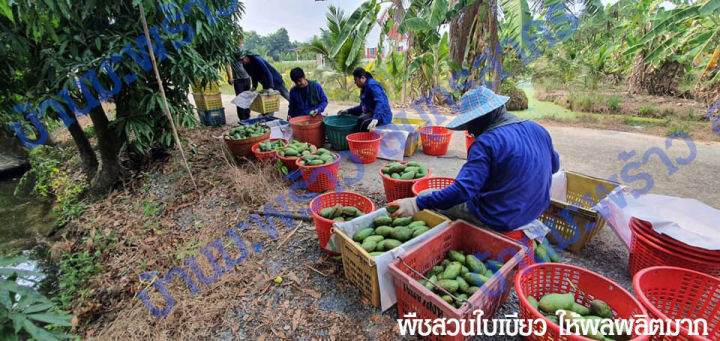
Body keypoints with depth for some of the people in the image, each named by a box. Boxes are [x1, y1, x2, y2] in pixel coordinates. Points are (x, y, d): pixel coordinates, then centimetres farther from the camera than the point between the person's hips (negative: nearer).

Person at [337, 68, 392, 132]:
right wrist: (348, 111, 18)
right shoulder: (365, 87, 17)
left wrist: (375, 118, -41)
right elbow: (362, 107, 23)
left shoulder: (371, 85, -14)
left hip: (381, 116, -11)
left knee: (361, 120, -33)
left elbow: (380, 102, -28)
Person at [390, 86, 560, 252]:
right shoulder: (538, 129, 0)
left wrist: (417, 204, -31)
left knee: (424, 195, -1)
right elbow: (554, 166, 15)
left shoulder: (487, 142, -24)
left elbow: (463, 190, -31)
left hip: (499, 220, -8)